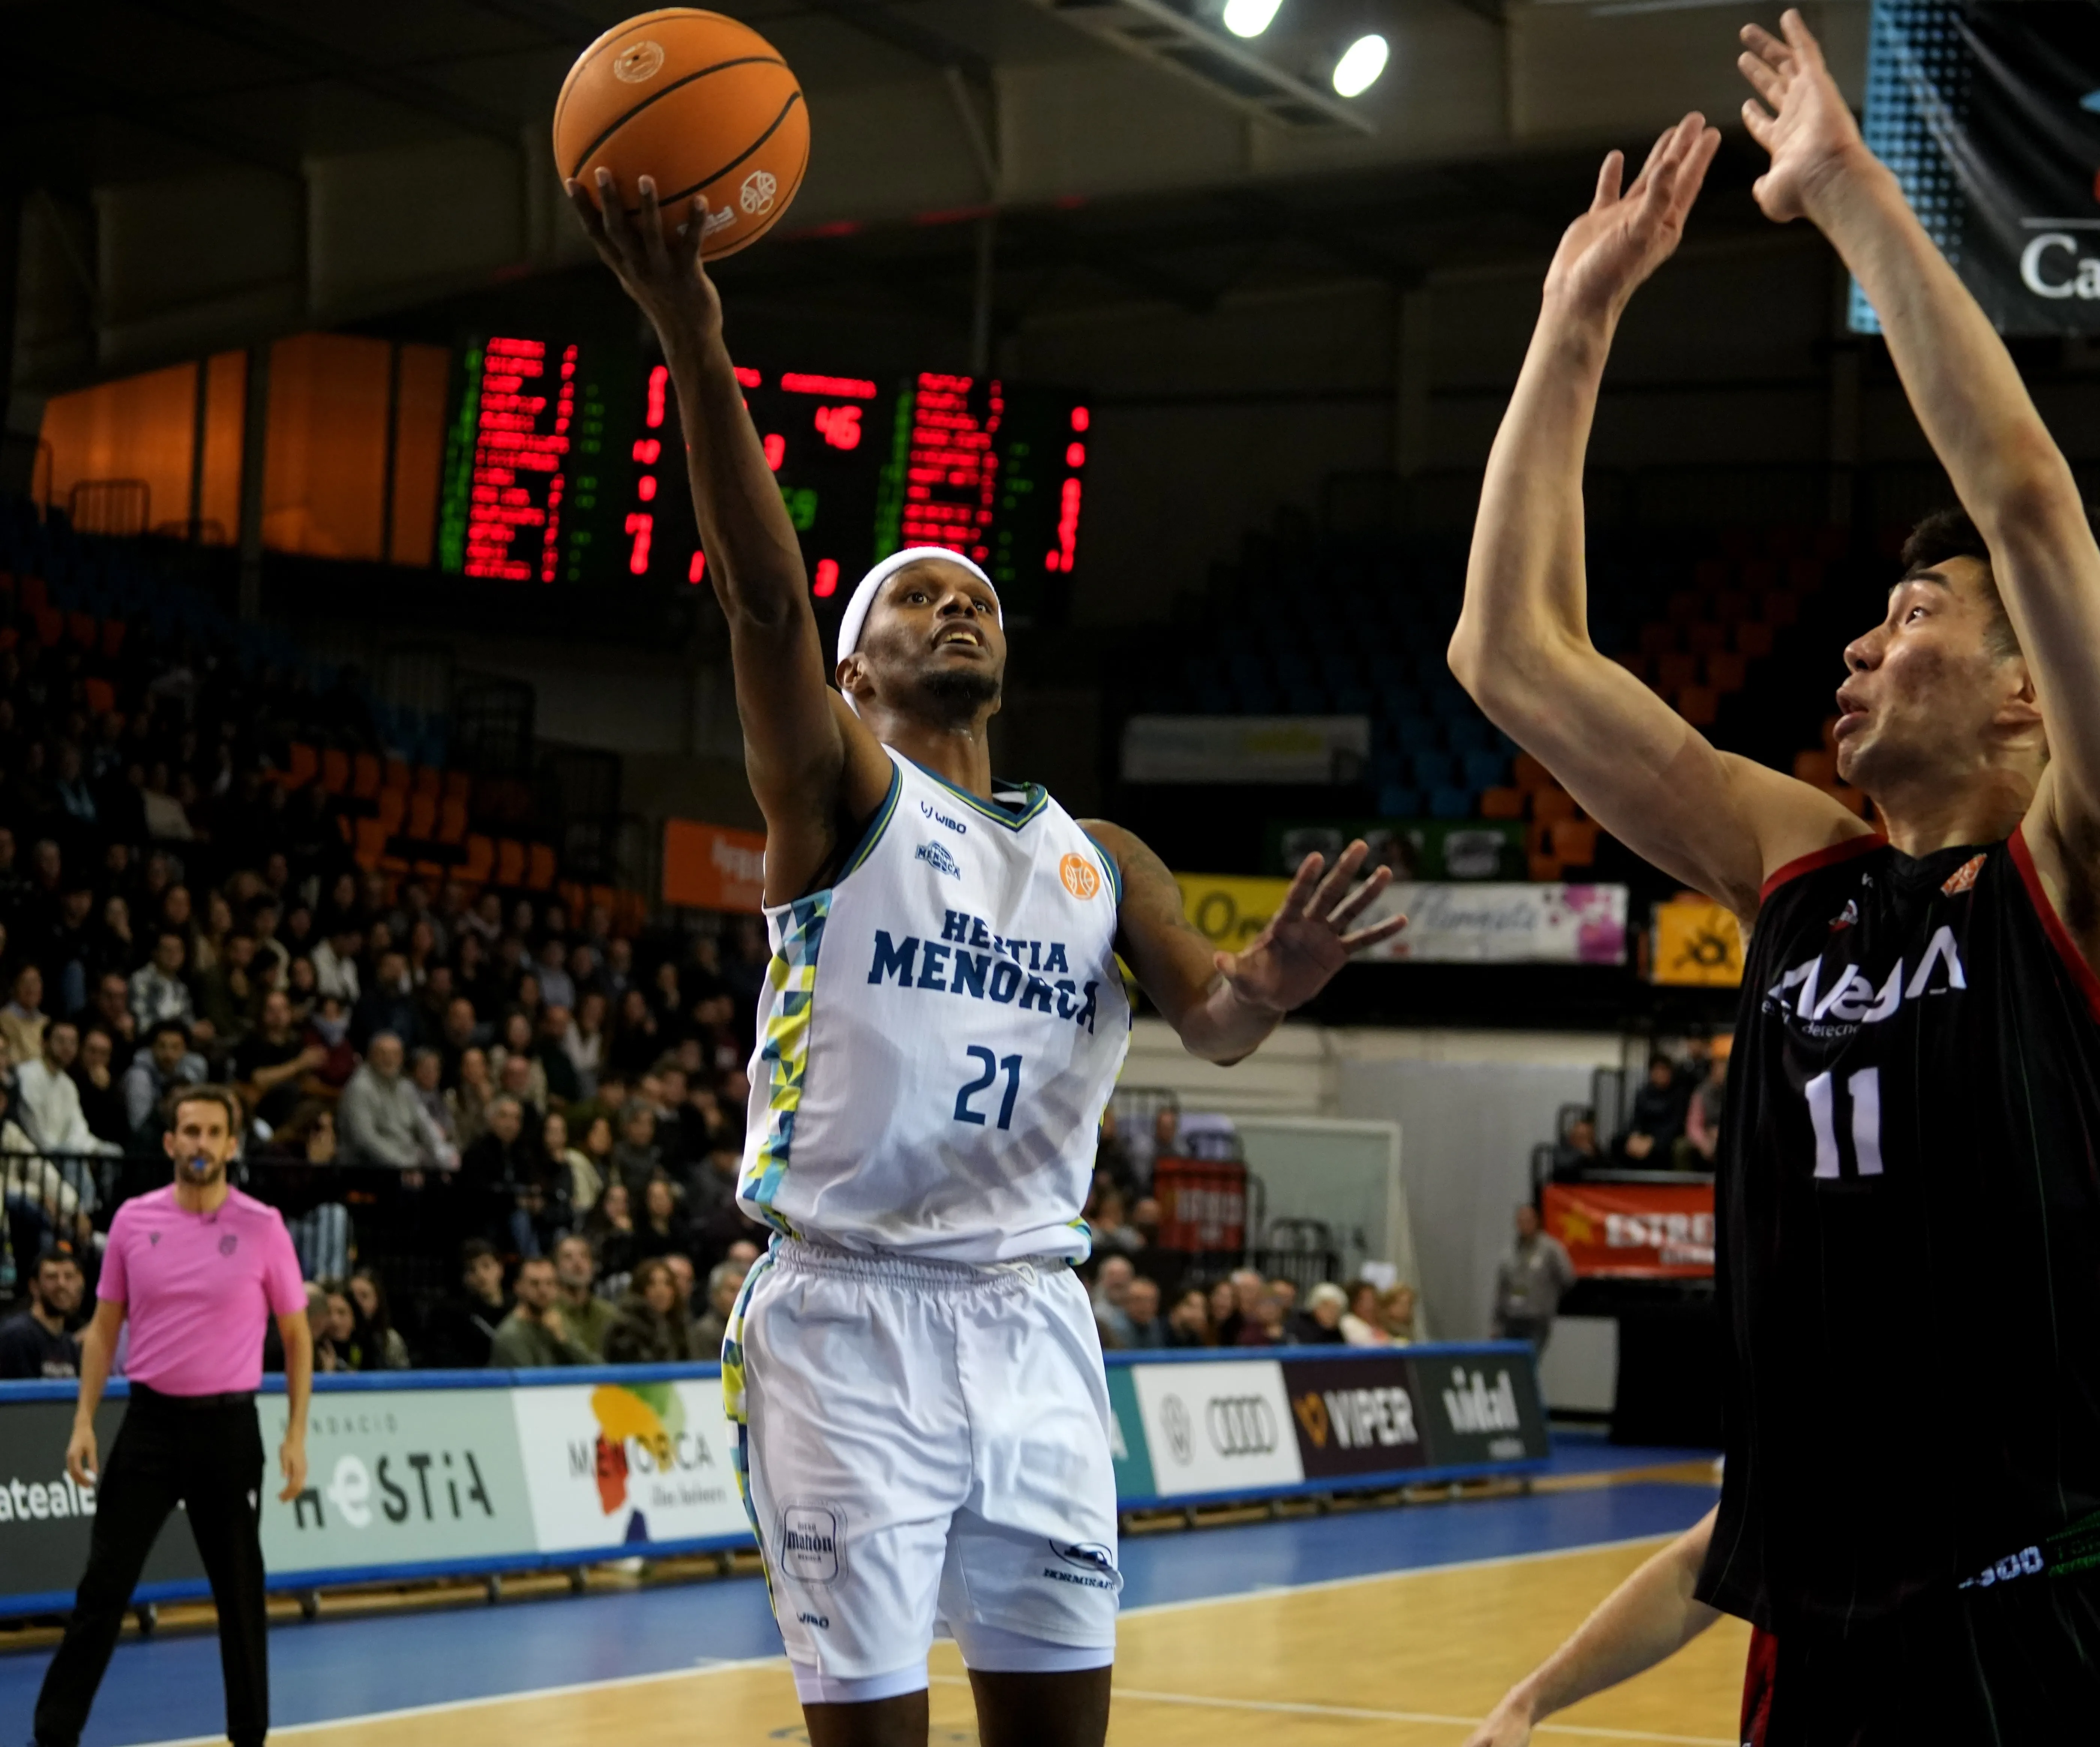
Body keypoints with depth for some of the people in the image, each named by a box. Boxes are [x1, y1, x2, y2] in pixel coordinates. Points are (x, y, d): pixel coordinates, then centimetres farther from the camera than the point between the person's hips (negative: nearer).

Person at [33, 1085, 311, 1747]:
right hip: (150, 1419, 1)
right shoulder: (133, 1220, 2)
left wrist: (296, 1436, -3)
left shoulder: (262, 1227, -3)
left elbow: (296, 1336, 4)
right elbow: (104, 1329, 9)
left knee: (240, 1590, 5)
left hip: (227, 1425, -1)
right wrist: (84, 1422, 0)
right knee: (104, 1584, -2)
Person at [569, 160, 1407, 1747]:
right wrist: (694, 337, -33)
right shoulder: (840, 793, 1)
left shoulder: (1102, 861, 14)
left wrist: (1266, 990, -29)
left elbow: (1211, 1020, -3)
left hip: (1033, 1325, 5)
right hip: (848, 1318, -5)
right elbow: (763, 600, -18)